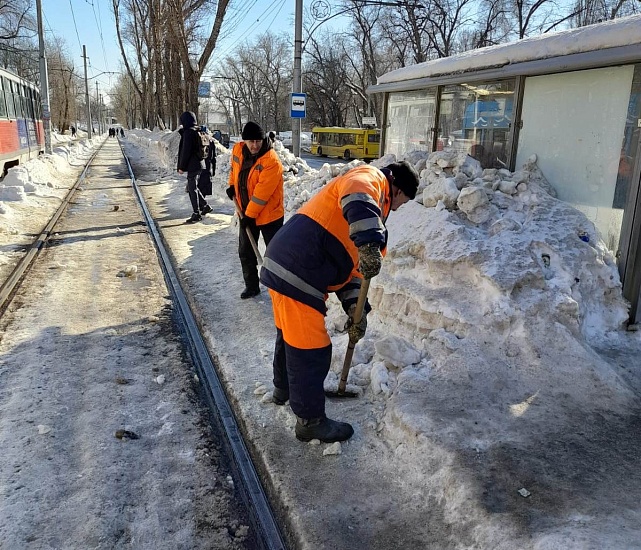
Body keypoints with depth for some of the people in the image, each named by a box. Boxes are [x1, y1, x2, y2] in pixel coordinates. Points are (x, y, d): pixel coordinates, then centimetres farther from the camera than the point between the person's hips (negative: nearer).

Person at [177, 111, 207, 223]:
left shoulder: (188, 132, -15)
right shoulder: (198, 132, 11)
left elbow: (186, 151, -18)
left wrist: (181, 167, -13)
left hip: (192, 165, -9)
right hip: (199, 164, 9)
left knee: (192, 189, -2)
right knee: (191, 188, 19)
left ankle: (196, 213, 3)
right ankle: (205, 206, 23)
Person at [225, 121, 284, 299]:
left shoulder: (271, 161, -24)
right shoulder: (238, 150, -3)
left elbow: (262, 192, -26)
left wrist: (250, 214, -22)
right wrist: (232, 185, 12)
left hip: (269, 215, -7)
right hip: (246, 213, 7)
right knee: (245, 252, 14)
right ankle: (252, 286, 28)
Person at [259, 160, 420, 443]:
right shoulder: (371, 178, -4)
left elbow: (349, 260, 20)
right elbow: (358, 195, -33)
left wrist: (354, 306, 9)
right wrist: (370, 242, -45)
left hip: (284, 266, 11)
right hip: (297, 274, -11)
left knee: (290, 335, 29)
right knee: (311, 351, 2)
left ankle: (284, 388, 52)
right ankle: (311, 421, 19)